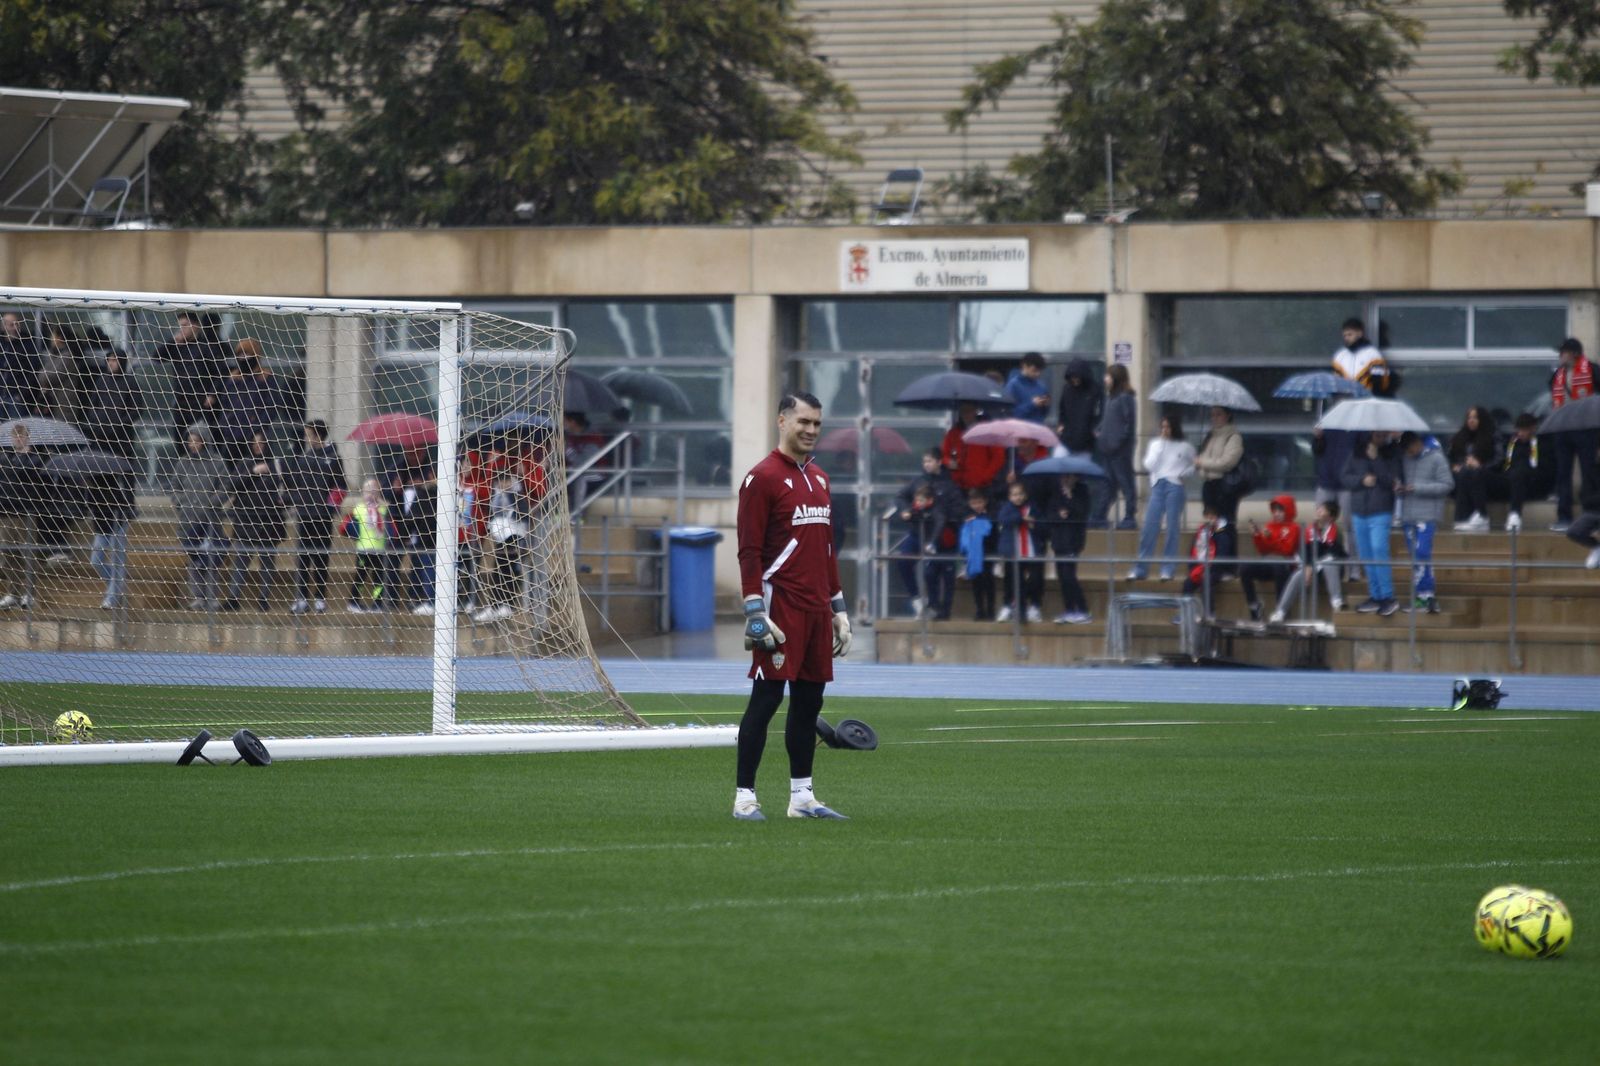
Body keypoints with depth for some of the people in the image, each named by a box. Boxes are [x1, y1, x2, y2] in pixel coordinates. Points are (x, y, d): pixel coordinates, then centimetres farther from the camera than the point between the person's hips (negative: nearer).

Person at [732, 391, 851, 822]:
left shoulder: (819, 479, 18)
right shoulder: (762, 478, -7)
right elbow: (749, 552, -11)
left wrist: (838, 609, 19)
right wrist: (756, 615, -17)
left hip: (816, 610, 8)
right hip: (780, 607, -8)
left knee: (809, 700, 9)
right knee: (766, 698, -8)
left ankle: (802, 797, 14)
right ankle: (744, 797, -6)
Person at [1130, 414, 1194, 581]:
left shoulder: (1185, 447, 8)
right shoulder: (1155, 444, 12)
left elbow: (1194, 466, 13)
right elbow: (1149, 466, 2)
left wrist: (1183, 474, -4)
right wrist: (1159, 446, -2)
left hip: (1175, 487, -2)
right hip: (1157, 486, 2)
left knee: (1172, 529, -2)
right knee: (1149, 529, -3)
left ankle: (1168, 569, 2)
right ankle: (1140, 569, 0)